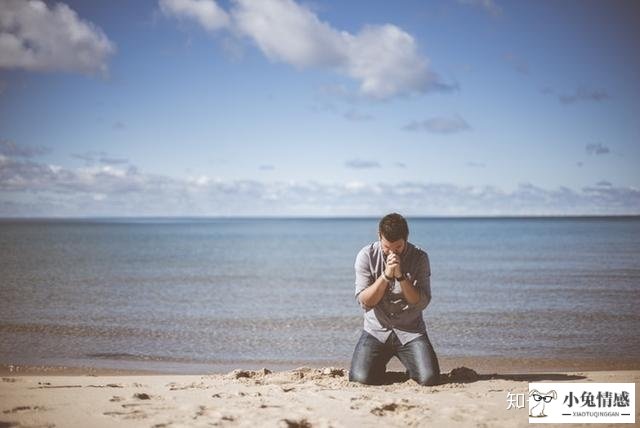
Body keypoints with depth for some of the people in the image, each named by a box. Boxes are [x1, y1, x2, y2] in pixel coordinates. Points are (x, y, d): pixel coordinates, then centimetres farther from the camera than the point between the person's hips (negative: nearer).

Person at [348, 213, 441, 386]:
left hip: (410, 331, 0)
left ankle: (411, 367, 18)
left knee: (429, 378, -20)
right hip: (376, 330, 0)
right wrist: (386, 275, -23)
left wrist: (401, 276, -24)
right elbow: (365, 301, -11)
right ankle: (379, 366, 16)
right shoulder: (366, 256, -6)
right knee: (361, 378, -22)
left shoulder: (419, 257, -6)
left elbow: (421, 302, -11)